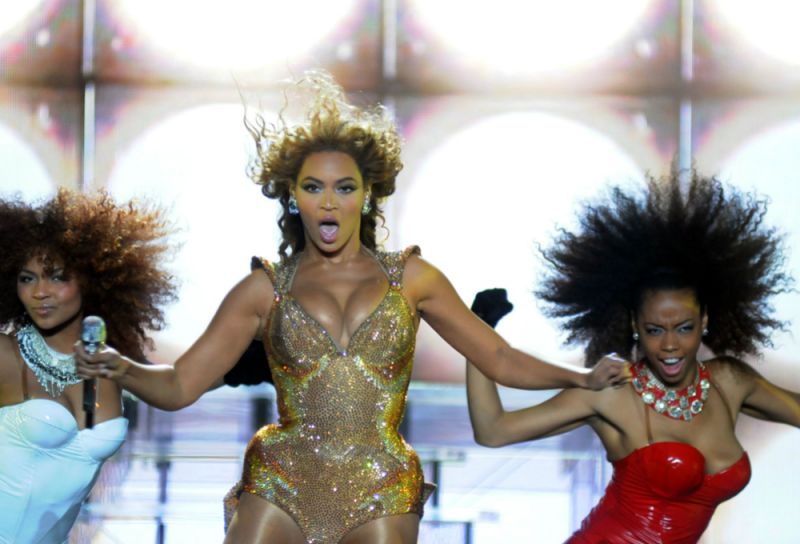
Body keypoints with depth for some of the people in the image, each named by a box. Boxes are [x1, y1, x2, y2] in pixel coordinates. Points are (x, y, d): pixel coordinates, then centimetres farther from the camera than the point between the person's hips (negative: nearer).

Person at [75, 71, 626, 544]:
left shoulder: (410, 278, 9)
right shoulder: (264, 289, 7)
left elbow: (502, 360, 12)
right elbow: (178, 386, 3)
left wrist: (581, 378, -2)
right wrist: (122, 369, -16)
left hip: (379, 497, 1)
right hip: (282, 488, 0)